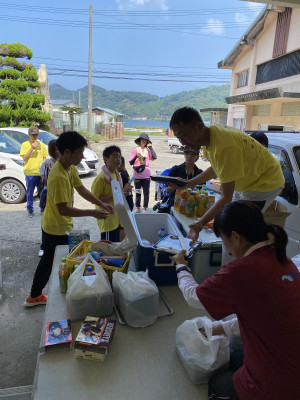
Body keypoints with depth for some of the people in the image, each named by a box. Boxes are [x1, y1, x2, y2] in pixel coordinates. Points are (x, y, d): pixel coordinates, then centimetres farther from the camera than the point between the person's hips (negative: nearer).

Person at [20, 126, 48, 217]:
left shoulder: (41, 145, 10)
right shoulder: (25, 144, 2)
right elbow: (24, 158, -5)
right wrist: (32, 148, -14)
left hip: (40, 172, 2)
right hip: (29, 172, -2)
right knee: (30, 192, 6)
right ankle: (30, 210, 17)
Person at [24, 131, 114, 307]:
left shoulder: (71, 168, -1)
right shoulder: (58, 177, -30)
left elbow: (81, 188, 8)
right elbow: (63, 209, -31)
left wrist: (101, 204, -3)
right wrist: (92, 213, -28)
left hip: (50, 226, 10)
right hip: (58, 230, -10)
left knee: (48, 261, 23)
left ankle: (35, 296, 41)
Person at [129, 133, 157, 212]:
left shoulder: (148, 150, 5)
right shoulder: (135, 150, 2)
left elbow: (154, 157, -12)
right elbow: (131, 162, -1)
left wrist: (150, 147, -7)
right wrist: (136, 156, -18)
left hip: (146, 176, 1)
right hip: (137, 175, -1)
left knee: (146, 192, 8)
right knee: (138, 192, 9)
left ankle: (145, 208, 20)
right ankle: (138, 208, 20)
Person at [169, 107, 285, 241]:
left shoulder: (224, 147, -37)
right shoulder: (212, 132, -7)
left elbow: (226, 198, -34)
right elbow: (216, 168, 12)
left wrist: (200, 224, -40)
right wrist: (190, 183, 6)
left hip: (266, 181, -10)